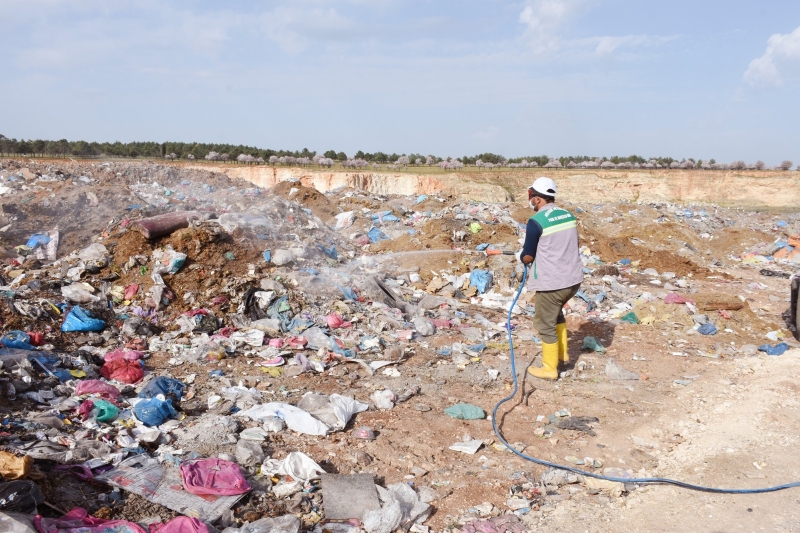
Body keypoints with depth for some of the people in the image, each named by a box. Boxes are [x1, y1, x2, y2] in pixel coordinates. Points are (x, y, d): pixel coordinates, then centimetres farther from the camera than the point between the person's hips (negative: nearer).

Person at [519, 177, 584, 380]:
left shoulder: (536, 222, -16)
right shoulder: (569, 216, 5)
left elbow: (528, 257, -10)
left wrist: (521, 255, 12)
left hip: (551, 282, -7)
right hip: (573, 278, 7)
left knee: (545, 324, 8)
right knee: (556, 312, 30)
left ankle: (550, 368, 18)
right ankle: (562, 352, 37)